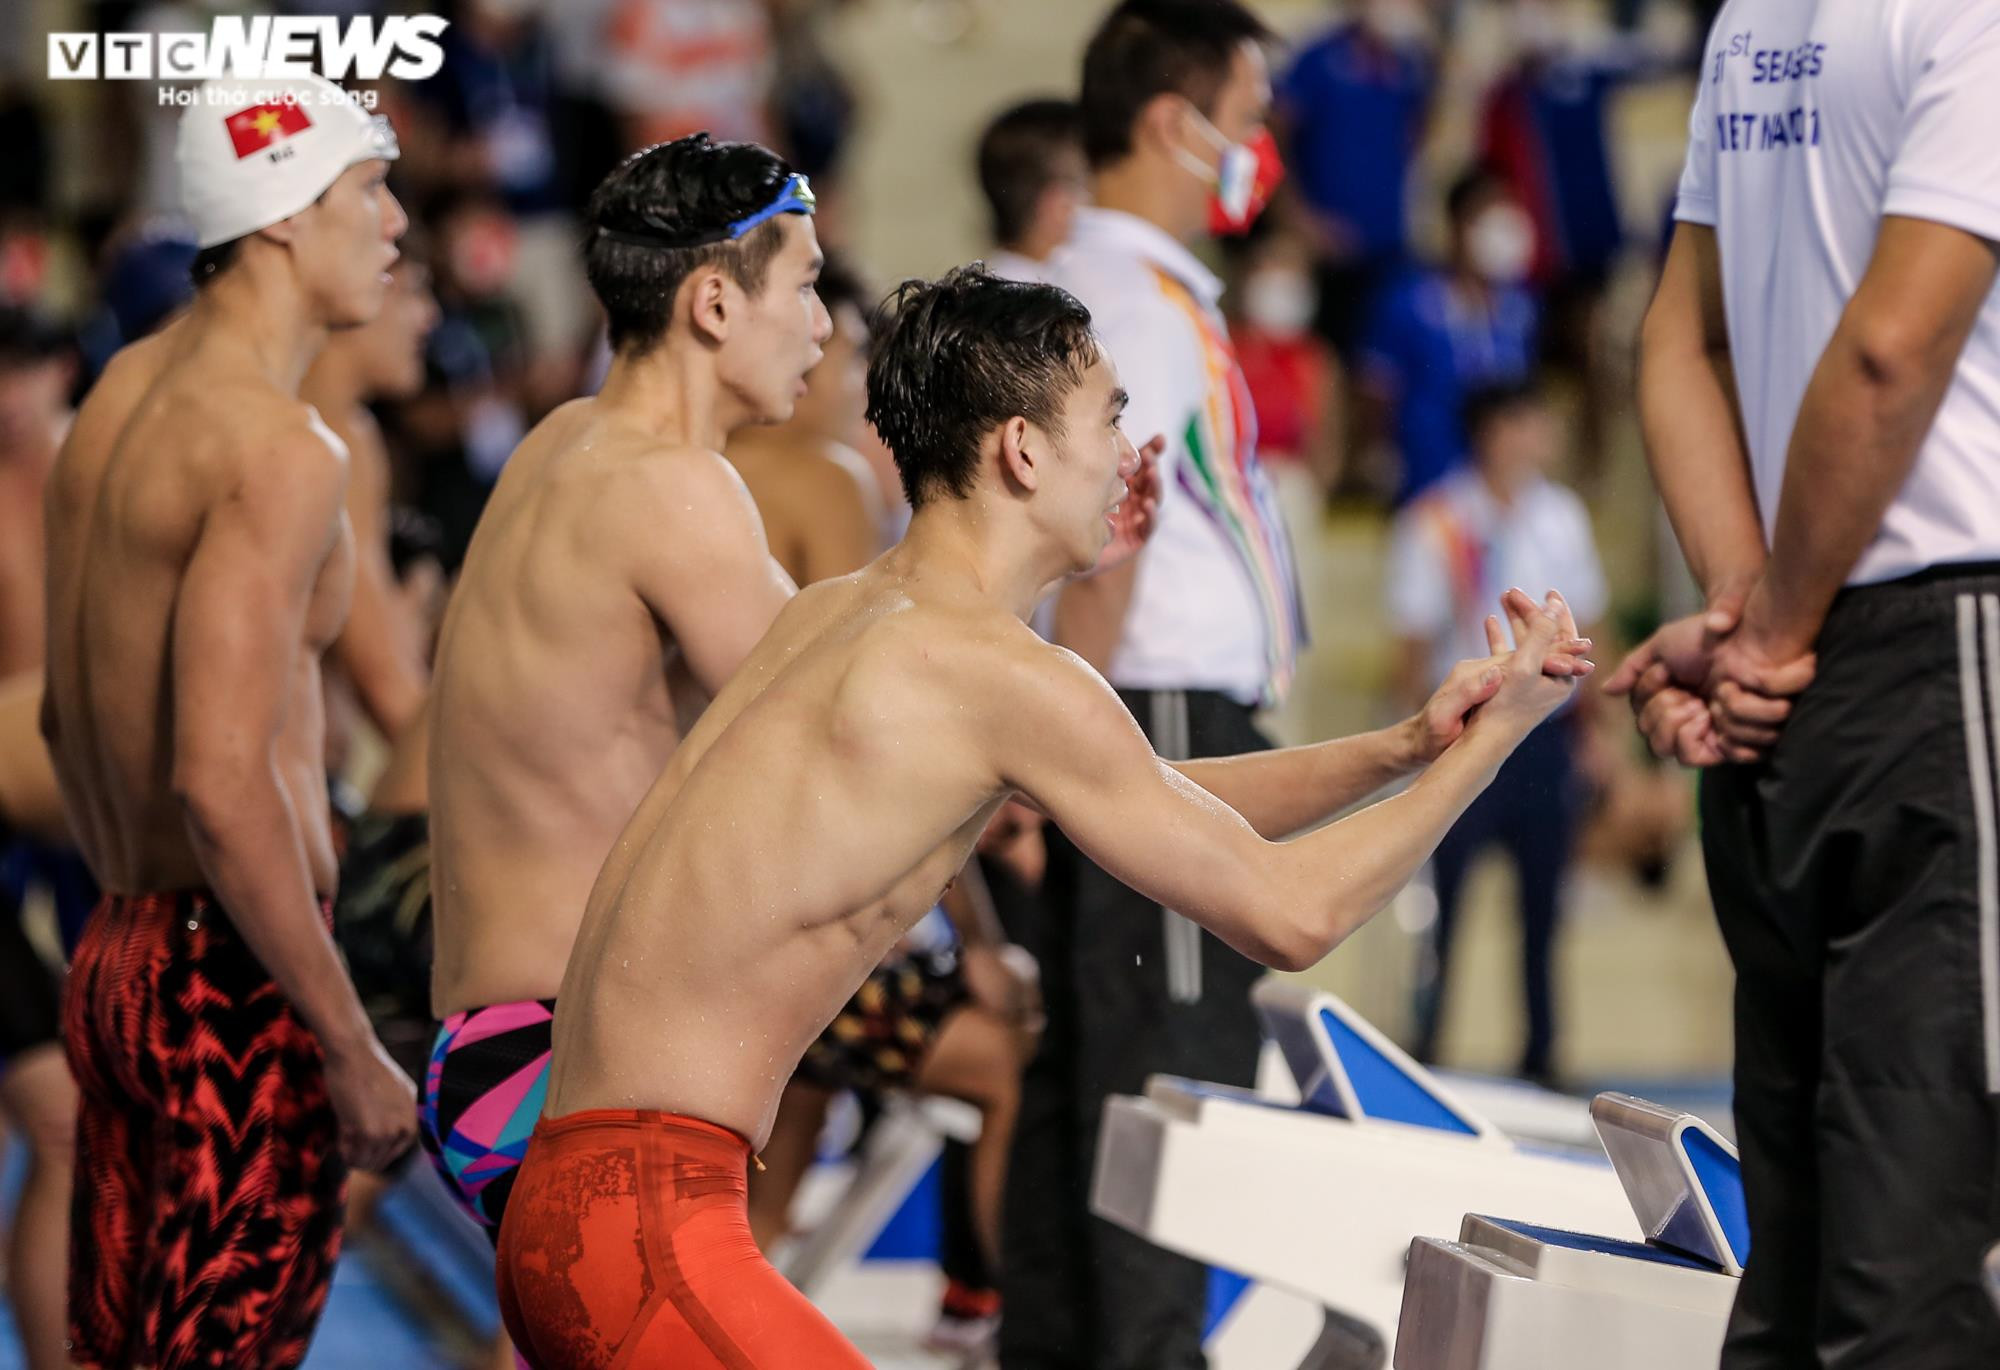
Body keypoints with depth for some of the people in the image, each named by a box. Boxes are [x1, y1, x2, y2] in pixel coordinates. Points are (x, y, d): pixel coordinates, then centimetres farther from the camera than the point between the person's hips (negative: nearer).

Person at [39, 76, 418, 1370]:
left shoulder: (121, 396, 12)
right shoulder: (278, 449, -17)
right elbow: (222, 777, -25)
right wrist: (353, 1053, -20)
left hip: (118, 959, 9)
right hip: (236, 985, -9)